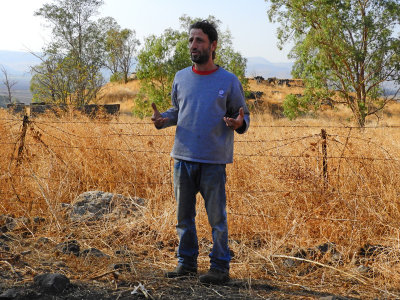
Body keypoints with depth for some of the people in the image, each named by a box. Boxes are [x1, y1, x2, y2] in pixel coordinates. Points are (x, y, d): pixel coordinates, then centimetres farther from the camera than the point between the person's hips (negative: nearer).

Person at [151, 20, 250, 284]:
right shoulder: (181, 77, 10)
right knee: (184, 215, 11)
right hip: (182, 158, 4)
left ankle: (221, 267, 12)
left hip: (214, 162, -4)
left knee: (217, 217, 1)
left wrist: (239, 124, -18)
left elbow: (243, 117, 6)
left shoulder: (229, 81, 0)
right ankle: (187, 262, 24)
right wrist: (162, 119, 0)